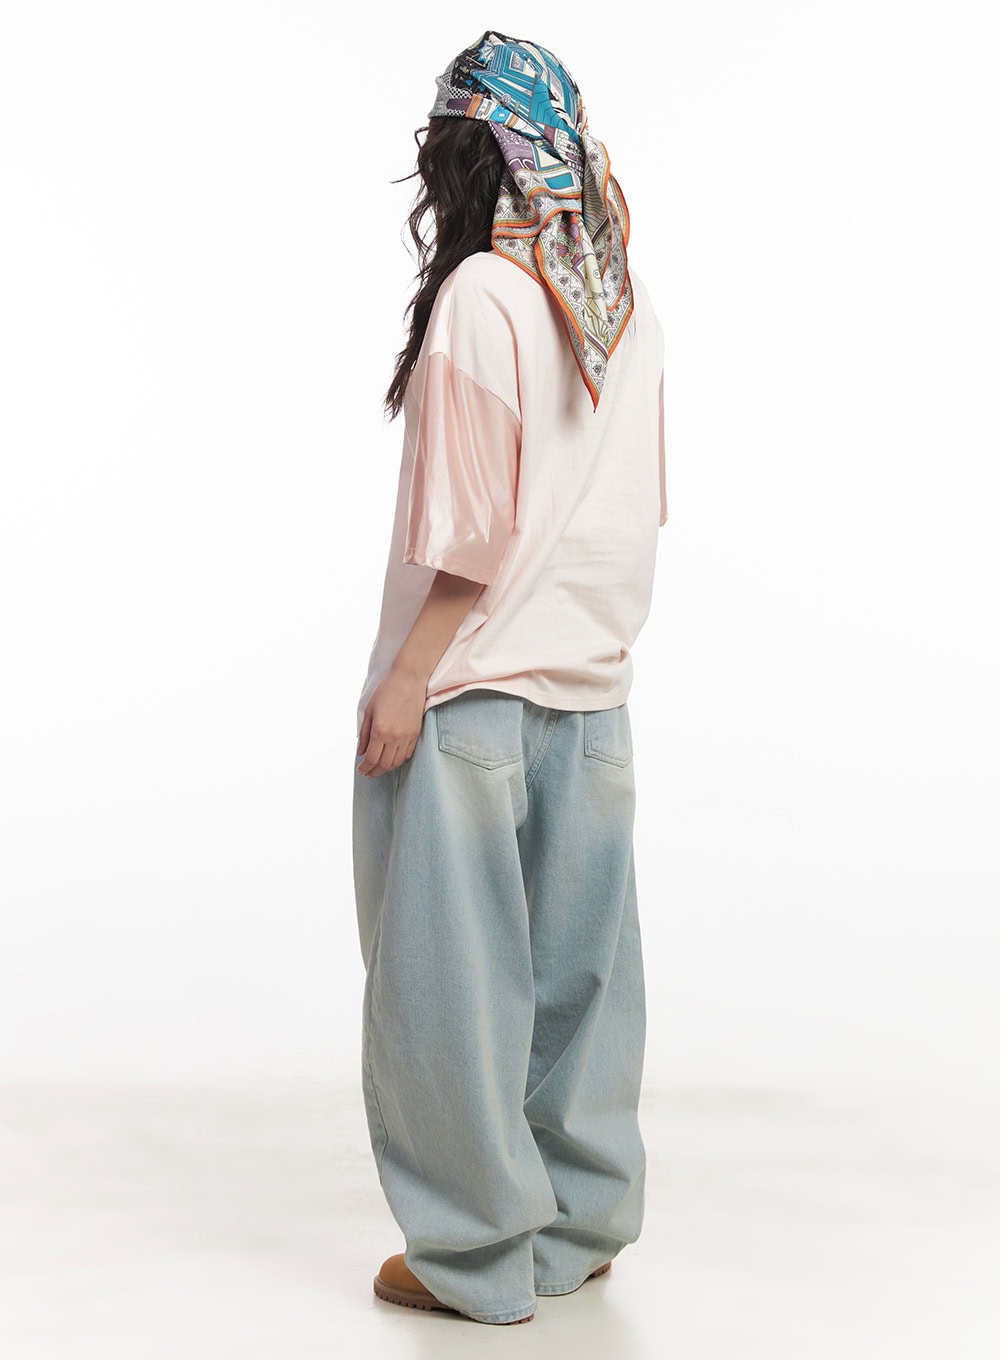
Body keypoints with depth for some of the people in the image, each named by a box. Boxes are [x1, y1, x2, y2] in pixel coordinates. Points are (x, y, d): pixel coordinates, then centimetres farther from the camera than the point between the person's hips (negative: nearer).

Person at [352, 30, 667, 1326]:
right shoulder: (630, 311, 7)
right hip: (592, 686, 7)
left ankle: (480, 1254, 11)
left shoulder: (479, 297, -13)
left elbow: (470, 523, -16)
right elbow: (636, 506, 11)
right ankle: (582, 1224, 25)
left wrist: (407, 677, -12)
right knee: (579, 963, 14)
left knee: (452, 970, 3)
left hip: (473, 686, -7)